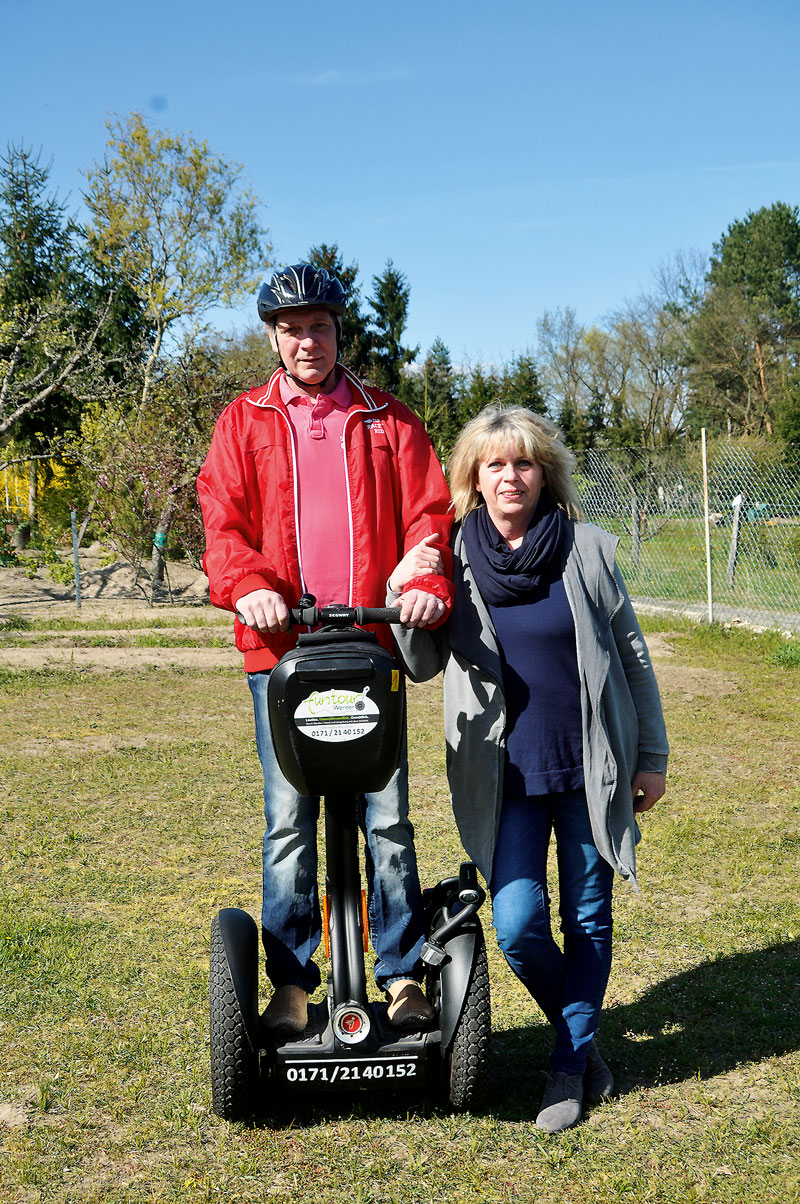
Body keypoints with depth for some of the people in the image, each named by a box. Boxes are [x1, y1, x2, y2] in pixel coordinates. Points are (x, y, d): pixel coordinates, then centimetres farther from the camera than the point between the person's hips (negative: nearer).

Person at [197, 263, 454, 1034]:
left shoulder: (387, 422, 14)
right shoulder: (243, 422, 13)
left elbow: (429, 514, 6)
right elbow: (223, 522, 4)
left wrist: (429, 581, -15)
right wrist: (248, 585, -17)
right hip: (280, 648, 0)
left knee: (388, 815, 1)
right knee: (288, 819, 2)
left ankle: (402, 976, 12)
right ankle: (291, 984, 12)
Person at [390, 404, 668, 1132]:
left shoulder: (589, 550, -2)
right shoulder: (454, 559, 0)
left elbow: (632, 657, 5)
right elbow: (421, 666, 3)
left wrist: (652, 757, 5)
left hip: (591, 769, 0)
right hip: (505, 775, 0)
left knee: (588, 919, 7)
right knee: (519, 927, -7)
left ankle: (571, 1064, 25)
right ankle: (581, 1036, 21)